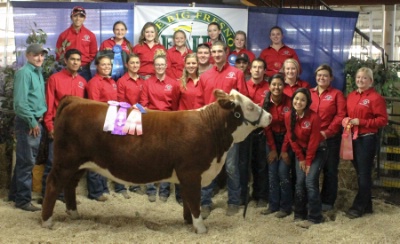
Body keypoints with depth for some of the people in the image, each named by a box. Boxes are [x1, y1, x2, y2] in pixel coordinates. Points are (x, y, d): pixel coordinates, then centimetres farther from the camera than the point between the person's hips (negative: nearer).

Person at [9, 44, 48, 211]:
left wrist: (39, 121, 10)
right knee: (26, 161, -5)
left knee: (25, 160, 15)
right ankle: (23, 199, 2)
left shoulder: (38, 73, 15)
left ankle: (15, 193, 25)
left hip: (37, 122, 9)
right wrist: (32, 122, -16)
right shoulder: (24, 73, -12)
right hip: (27, 123, -9)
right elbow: (20, 102, -19)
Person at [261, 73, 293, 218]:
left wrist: (285, 149, -11)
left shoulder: (289, 102, -15)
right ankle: (273, 204, 13)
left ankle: (285, 207, 3)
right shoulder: (266, 103, -6)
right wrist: (272, 149, -4)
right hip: (272, 139, 3)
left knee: (283, 171, -8)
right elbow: (266, 127, -2)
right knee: (272, 171, 2)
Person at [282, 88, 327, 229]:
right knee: (300, 182, -4)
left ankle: (314, 217, -7)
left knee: (310, 181, -14)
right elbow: (291, 138, -2)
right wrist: (301, 158, -2)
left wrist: (308, 161, -13)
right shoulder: (288, 117, -9)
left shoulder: (314, 117, -22)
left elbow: (313, 141, -17)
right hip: (300, 152, 4)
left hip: (317, 151, -4)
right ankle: (299, 215, 7)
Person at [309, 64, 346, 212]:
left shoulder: (337, 94, 0)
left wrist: (327, 132, -16)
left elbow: (341, 115, -9)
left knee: (330, 170, 4)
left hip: (330, 138, -3)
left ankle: (327, 201, 14)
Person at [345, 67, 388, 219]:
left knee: (364, 174, 1)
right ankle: (366, 205, 23)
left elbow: (383, 120, -12)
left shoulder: (376, 97, -9)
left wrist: (361, 122, -18)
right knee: (360, 173, 13)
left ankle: (358, 207, 9)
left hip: (367, 139, -7)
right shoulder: (351, 96, 11)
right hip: (352, 138, 7)